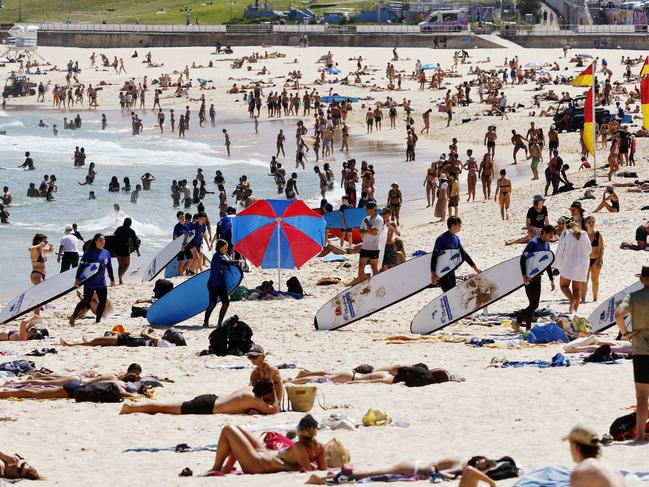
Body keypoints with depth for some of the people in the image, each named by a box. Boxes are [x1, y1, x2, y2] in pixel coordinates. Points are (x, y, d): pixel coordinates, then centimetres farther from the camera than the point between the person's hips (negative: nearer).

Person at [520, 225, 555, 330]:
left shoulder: (547, 245, 13)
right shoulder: (533, 243, -13)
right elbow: (523, 258, -21)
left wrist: (552, 279, 21)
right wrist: (524, 275, -30)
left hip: (537, 277, 8)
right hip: (529, 278, -8)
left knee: (535, 304, 8)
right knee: (533, 304, -11)